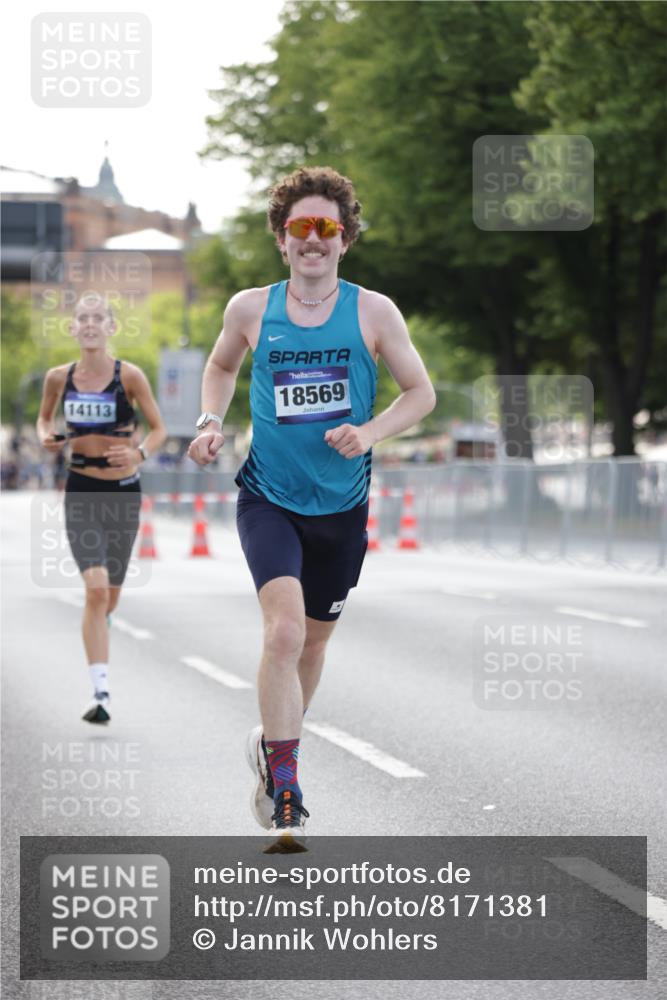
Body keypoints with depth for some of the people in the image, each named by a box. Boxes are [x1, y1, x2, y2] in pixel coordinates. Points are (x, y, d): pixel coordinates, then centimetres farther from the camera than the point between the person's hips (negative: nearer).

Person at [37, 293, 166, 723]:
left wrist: (139, 453, -22)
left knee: (109, 596, 12)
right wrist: (47, 438, -5)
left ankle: (98, 632, 48)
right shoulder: (59, 377, -1)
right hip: (81, 493, 0)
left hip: (124, 492, 0)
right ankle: (101, 692, -16)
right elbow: (44, 417, 17)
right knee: (96, 589, -16)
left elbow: (159, 429, -2)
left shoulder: (129, 375, -8)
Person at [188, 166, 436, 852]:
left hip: (342, 506, 2)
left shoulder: (373, 313, -4)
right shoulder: (250, 309, -1)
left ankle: (272, 742, 46)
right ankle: (285, 799, -19)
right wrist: (211, 422, 2)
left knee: (314, 640, 17)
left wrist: (369, 433, -14)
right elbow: (222, 366, 19)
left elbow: (421, 392, 2)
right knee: (284, 629, -22)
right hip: (268, 499, -2)